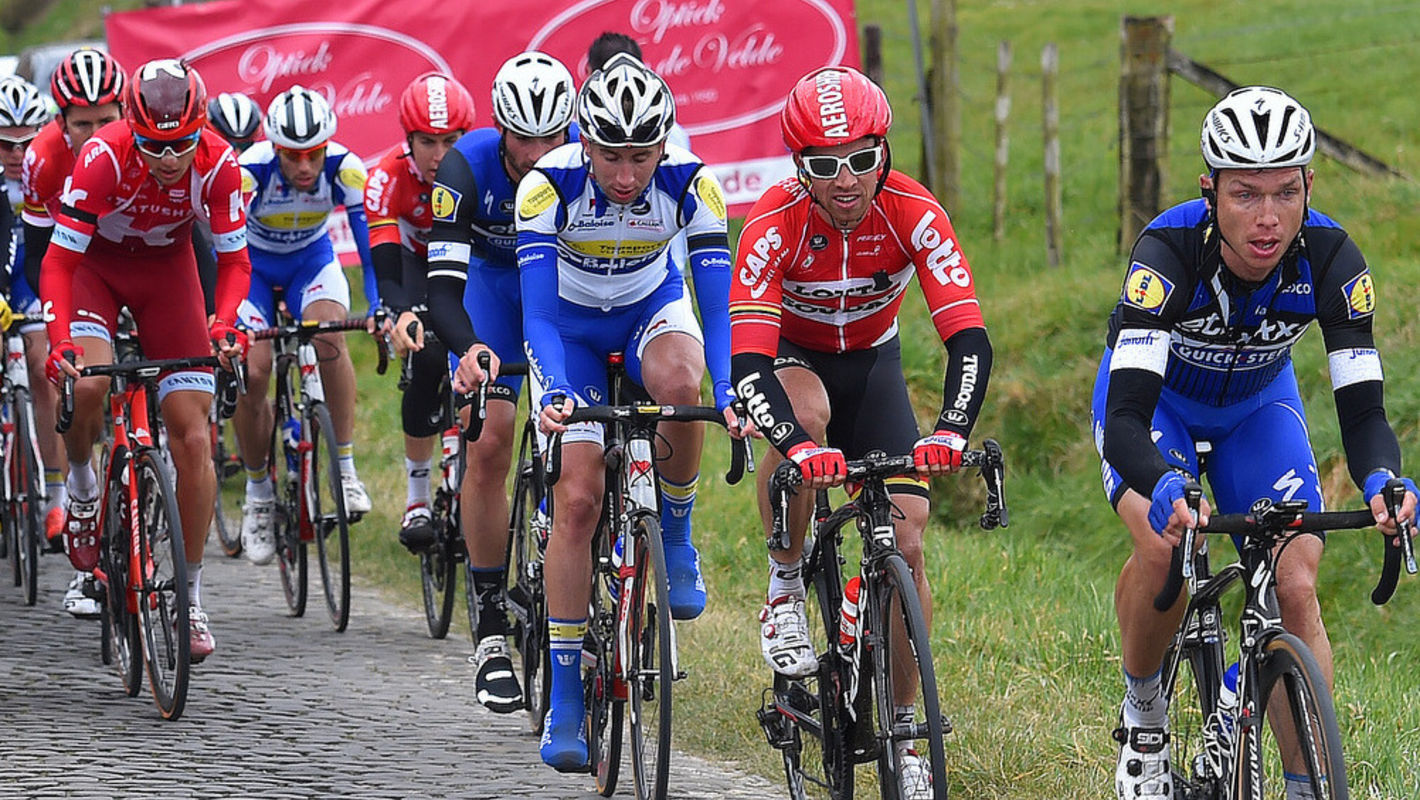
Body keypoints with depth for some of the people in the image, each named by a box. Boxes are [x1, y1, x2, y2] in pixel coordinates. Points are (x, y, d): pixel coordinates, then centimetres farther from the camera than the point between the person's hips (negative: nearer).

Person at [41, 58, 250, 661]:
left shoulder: (217, 163, -26)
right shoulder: (104, 157, -32)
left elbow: (233, 259, -14)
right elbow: (59, 261, -28)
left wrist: (226, 325, -33)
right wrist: (60, 342, -41)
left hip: (167, 268, 2)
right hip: (96, 263, -2)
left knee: (193, 438, -7)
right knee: (88, 384, -32)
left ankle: (191, 595, 3)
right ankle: (81, 486, 2)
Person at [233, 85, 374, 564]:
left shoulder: (344, 168, -29)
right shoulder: (249, 170, -33)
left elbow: (370, 237, -31)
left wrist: (381, 309, -43)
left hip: (312, 259, 1)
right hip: (253, 262, -1)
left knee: (330, 336, -30)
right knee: (251, 373, -17)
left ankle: (346, 469, -20)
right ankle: (259, 493, 6)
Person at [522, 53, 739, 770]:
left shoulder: (690, 184, -27)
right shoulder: (549, 185, -30)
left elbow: (717, 299, -28)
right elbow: (538, 311, -32)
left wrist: (727, 392, -43)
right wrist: (554, 394, -48)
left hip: (652, 305, 1)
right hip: (572, 321, -1)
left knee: (677, 382, -36)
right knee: (577, 497, -13)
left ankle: (675, 535, -9)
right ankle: (565, 697, -5)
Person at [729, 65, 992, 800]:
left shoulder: (913, 214, -28)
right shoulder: (775, 223, -31)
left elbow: (969, 338, -33)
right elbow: (747, 362, -39)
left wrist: (950, 432, -52)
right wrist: (795, 445, -57)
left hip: (870, 360, 2)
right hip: (789, 356, -2)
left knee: (906, 541, -9)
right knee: (804, 413, -38)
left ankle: (903, 727, 5)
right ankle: (785, 589, -15)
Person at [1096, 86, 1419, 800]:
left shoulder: (1331, 260, -30)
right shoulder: (1169, 249, -38)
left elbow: (1362, 411, -28)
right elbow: (1126, 418, -44)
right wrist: (1164, 488, -65)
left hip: (1257, 405, 2)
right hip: (1156, 398, -2)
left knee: (1295, 589, -15)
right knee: (1166, 548, -30)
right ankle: (1142, 715, -3)